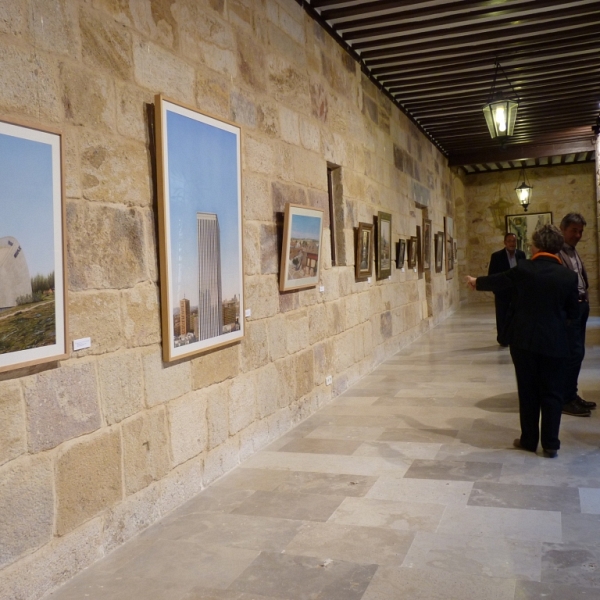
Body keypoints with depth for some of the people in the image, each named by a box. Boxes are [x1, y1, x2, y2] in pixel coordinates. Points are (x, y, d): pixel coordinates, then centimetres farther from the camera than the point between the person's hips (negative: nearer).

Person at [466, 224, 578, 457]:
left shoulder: (523, 269, -8)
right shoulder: (569, 276, -6)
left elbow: (497, 281, 10)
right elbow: (573, 313, 3)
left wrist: (476, 282, 29)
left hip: (524, 339, 0)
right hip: (555, 342, 0)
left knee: (528, 391, 11)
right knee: (552, 392, 9)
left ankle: (529, 440, 19)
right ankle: (550, 444, 12)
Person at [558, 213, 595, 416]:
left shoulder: (574, 252, 17)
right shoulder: (556, 252, -12)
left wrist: (585, 300, 11)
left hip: (581, 305, 9)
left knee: (577, 352, 13)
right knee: (575, 352, -8)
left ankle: (571, 394, 22)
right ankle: (567, 400, 1)